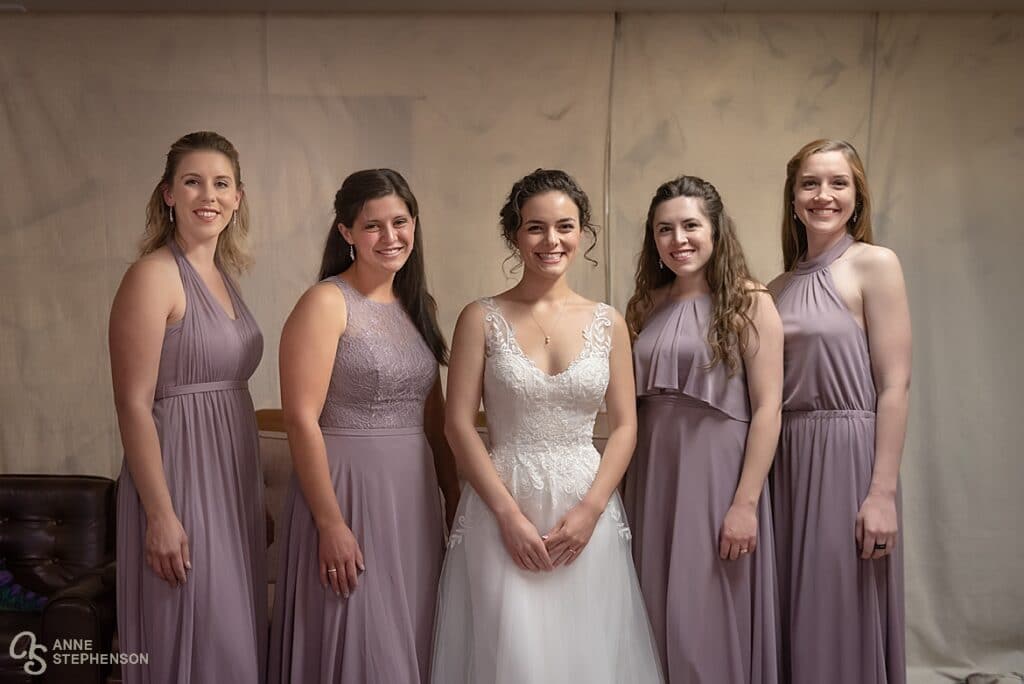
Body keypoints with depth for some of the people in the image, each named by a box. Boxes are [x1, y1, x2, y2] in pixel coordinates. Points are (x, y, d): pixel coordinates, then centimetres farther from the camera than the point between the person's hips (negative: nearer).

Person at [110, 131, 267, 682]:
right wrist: (160, 514, -20)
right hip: (180, 476, -8)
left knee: (236, 640, 15)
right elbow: (133, 404, -17)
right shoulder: (154, 275, -13)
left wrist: (255, 499, 16)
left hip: (230, 477, 8)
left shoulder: (222, 275, 11)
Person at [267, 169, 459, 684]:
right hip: (347, 492, -6)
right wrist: (330, 524, -19)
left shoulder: (418, 306, 11)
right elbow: (301, 419, -16)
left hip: (414, 497, 6)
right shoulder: (326, 303, -9)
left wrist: (456, 499, 11)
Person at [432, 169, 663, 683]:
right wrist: (509, 513, -11)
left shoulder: (608, 323, 5)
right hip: (502, 509, -2)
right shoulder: (482, 319, -1)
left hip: (587, 511, 2)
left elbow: (624, 426, 4)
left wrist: (590, 509, -8)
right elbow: (458, 423, -5)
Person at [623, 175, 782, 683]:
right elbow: (628, 404, 12)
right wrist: (623, 488, 4)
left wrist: (746, 504, -15)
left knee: (712, 621, 3)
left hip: (717, 474, -5)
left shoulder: (749, 303, -4)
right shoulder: (645, 306, 10)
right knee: (659, 617, 11)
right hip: (653, 478, 5)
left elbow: (767, 408, -10)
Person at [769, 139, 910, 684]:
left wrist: (883, 492, -17)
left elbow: (895, 384, -10)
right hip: (786, 460, 6)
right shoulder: (778, 288, 12)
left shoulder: (874, 265, -4)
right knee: (796, 619, 12)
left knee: (842, 620, 2)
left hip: (848, 455, -6)